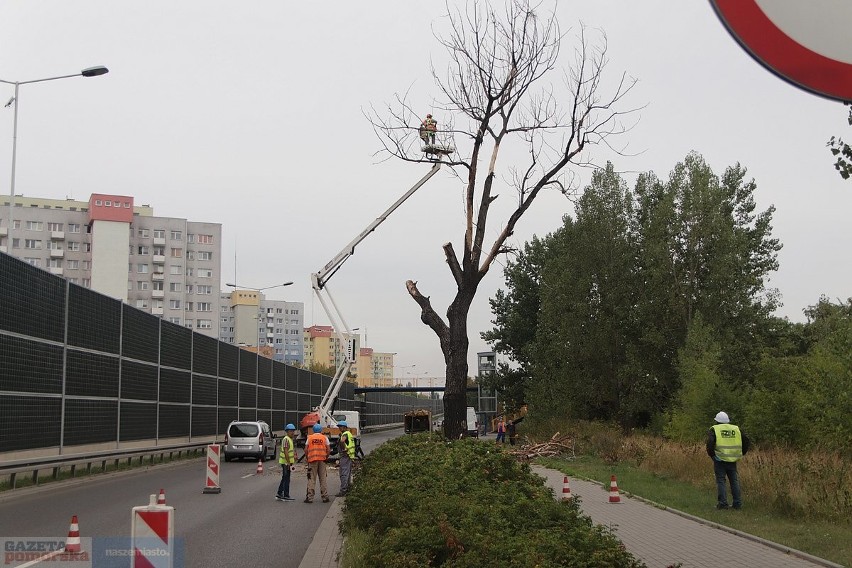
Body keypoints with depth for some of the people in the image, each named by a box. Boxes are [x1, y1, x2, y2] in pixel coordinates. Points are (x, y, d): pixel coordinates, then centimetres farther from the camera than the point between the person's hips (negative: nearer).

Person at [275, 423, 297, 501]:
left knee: (284, 479, 14)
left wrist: (293, 462, 22)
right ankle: (286, 496, 1)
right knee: (286, 479, -4)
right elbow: (286, 452, -22)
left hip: (288, 462, 10)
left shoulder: (290, 439, 16)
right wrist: (288, 463, -24)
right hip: (285, 462, -10)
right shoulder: (286, 439, -16)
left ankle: (279, 494, 19)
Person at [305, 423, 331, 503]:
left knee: (311, 479, 2)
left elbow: (306, 450, 1)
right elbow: (328, 450, 0)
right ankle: (325, 497, 8)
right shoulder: (324, 438, 6)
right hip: (322, 460, 1)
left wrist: (307, 458, 13)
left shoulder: (309, 438, 6)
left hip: (312, 460, -1)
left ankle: (310, 497, -1)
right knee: (323, 479, 7)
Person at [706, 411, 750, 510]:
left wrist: (711, 454, -5)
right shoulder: (736, 429, 11)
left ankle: (722, 503, -4)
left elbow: (710, 442, -17)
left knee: (721, 481, 0)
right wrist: (741, 453, 15)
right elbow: (746, 441, 10)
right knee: (734, 481, 11)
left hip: (719, 460, -4)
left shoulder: (714, 429, -1)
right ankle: (737, 503, 13)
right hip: (732, 461, 4)